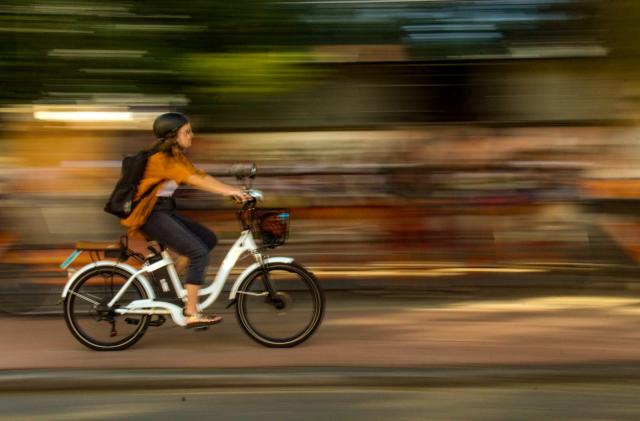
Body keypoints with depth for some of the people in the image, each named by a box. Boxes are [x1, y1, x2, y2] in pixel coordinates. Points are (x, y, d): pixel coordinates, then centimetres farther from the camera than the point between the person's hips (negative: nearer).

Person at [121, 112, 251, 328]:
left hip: (166, 211, 10)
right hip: (151, 215, -10)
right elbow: (193, 180, -29)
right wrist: (228, 192, -34)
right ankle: (192, 314, -15)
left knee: (209, 239, 4)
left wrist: (235, 191, -7)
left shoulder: (177, 157, 12)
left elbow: (202, 176, 4)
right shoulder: (161, 159, -18)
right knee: (199, 252, -18)